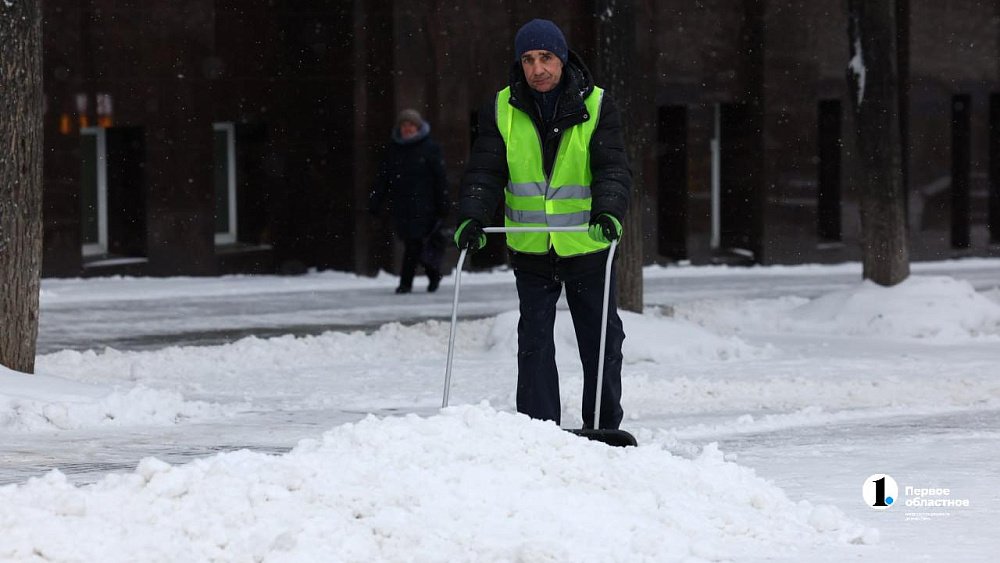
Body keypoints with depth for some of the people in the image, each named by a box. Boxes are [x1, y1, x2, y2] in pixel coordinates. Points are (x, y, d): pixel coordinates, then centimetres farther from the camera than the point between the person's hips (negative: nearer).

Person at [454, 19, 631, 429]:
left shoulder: (596, 107, -5)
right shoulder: (502, 111, -1)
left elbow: (612, 169, -14)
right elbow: (484, 172, -5)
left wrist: (608, 211, -33)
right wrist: (472, 217, -22)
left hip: (588, 248, -1)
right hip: (531, 252, 1)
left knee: (601, 343, 7)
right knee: (534, 346, 0)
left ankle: (604, 431, 20)